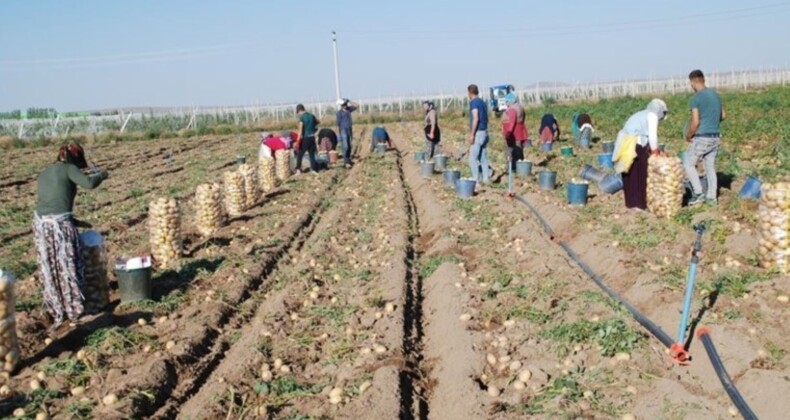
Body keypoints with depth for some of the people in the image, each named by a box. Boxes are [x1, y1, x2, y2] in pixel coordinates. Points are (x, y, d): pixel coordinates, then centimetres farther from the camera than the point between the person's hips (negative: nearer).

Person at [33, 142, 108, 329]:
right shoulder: (69, 169, 0)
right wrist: (101, 175, 5)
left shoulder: (44, 173, 21)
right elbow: (89, 183, -16)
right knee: (69, 267, 9)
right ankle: (75, 310, 20)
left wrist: (74, 221, 26)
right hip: (60, 223, -6)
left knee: (49, 271, 14)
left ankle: (57, 312, 23)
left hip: (40, 222, 6)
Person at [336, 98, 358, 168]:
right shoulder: (339, 112, -8)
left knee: (349, 146, 7)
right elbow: (338, 124, -8)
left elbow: (357, 105, 10)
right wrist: (339, 134, -10)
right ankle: (346, 162, -12)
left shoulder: (349, 109, 7)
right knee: (345, 147, -11)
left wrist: (349, 101, -1)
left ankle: (348, 159, 14)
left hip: (349, 130, 6)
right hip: (343, 130, -6)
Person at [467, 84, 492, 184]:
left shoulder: (473, 102, -11)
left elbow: (475, 118, -20)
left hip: (478, 133, -9)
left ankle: (476, 179, -7)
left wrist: (472, 134, -21)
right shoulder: (483, 102, 16)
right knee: (483, 157, 9)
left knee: (473, 158, -6)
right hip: (485, 132, 9)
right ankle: (485, 178, 8)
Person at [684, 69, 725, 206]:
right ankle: (711, 197, 14)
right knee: (710, 166, 13)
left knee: (688, 163, 5)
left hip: (702, 137, -7)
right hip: (716, 137, 7)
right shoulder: (715, 94, 10)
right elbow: (723, 116, 19)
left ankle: (698, 193, -2)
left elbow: (695, 122, -18)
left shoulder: (696, 98, -13)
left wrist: (688, 135, -4)